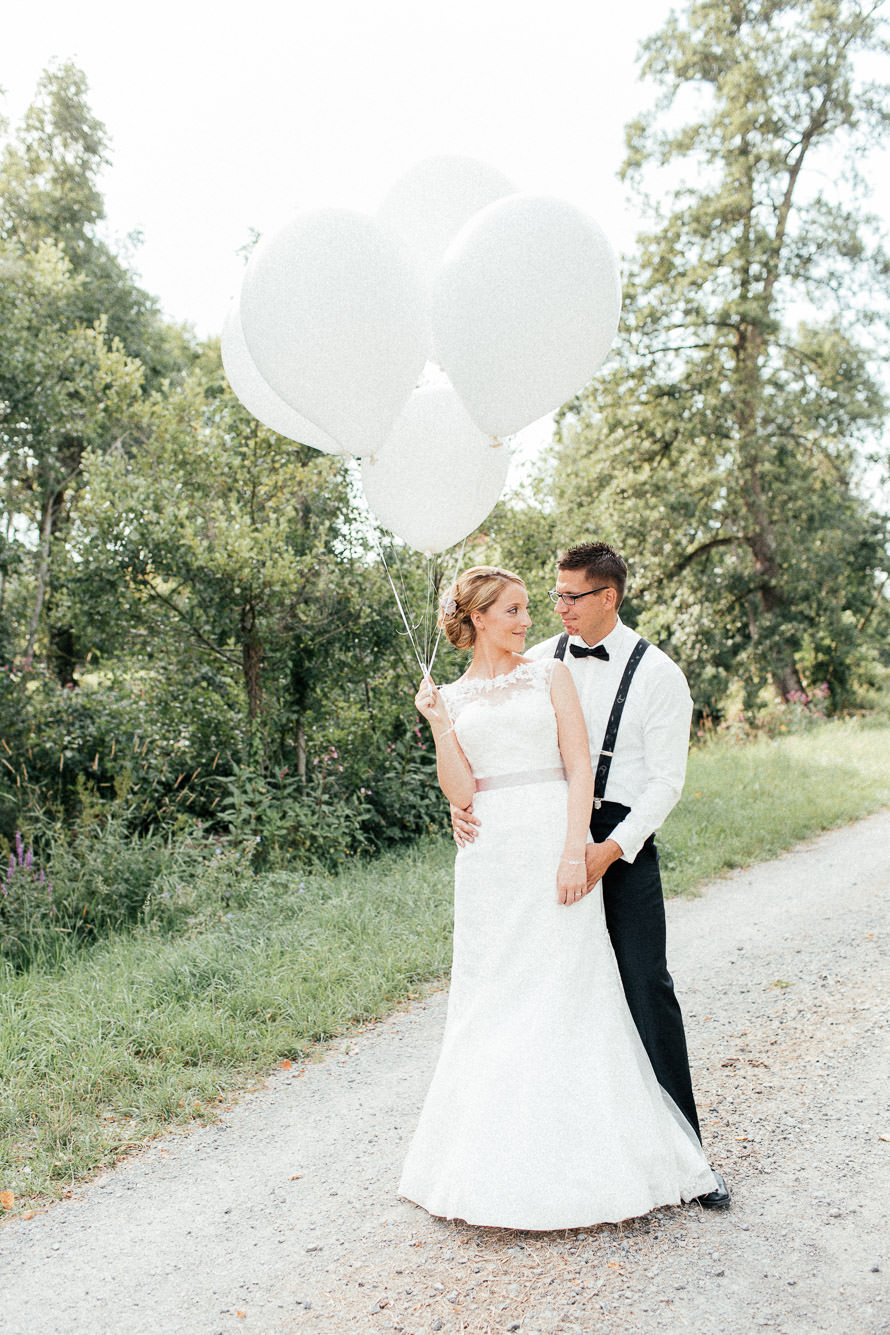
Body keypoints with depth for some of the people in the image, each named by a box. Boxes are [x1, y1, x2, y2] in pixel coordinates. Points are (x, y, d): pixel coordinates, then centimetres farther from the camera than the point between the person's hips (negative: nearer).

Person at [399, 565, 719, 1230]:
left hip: (554, 844, -2)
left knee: (564, 994, 0)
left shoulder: (550, 674, 6)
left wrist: (575, 852, -13)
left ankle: (575, 1161, 14)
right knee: (493, 1001, 5)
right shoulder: (452, 697, 11)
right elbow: (461, 792, 1)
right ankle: (499, 1160, 19)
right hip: (488, 857, 2)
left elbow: (580, 768, -2)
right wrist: (438, 726, -9)